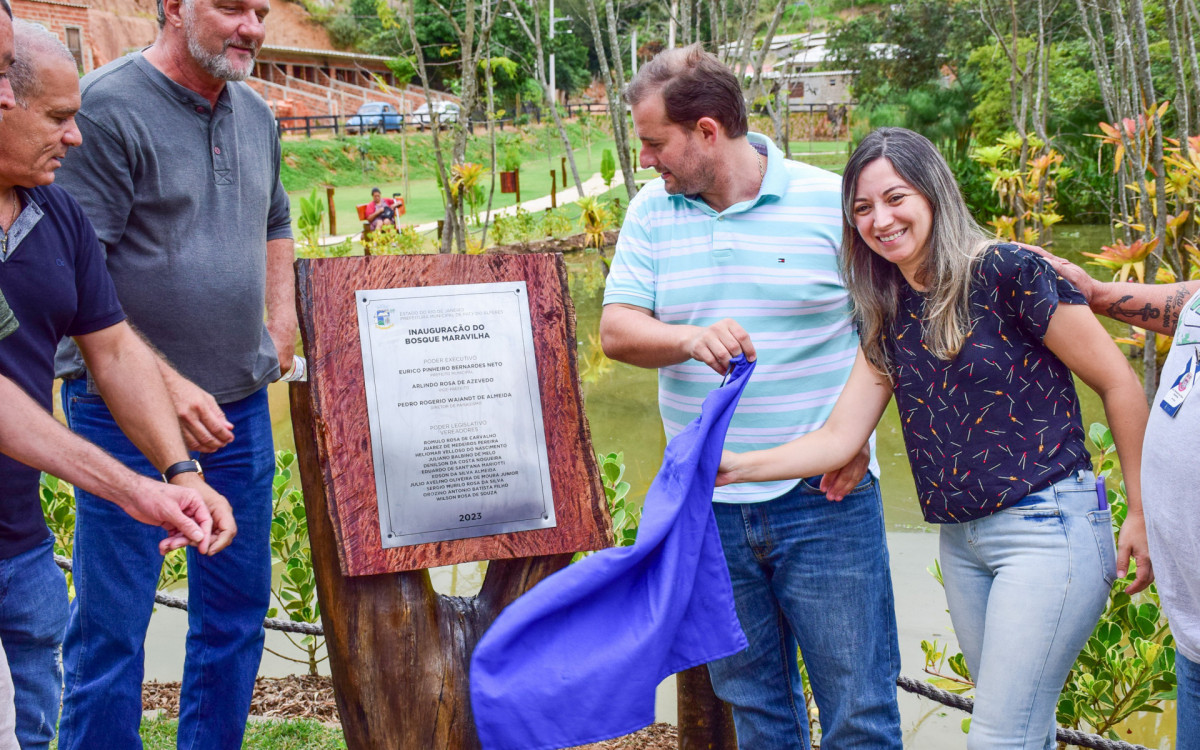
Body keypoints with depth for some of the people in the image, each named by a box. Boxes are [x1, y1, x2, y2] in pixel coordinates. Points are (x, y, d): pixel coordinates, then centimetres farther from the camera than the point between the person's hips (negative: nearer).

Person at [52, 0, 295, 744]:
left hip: (240, 404, 7)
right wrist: (164, 383, -22)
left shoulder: (257, 116, 10)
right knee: (113, 619, 0)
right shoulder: (107, 108, -12)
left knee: (239, 604, 15)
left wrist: (282, 321, 13)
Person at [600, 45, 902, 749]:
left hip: (823, 499, -3)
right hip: (708, 506, 3)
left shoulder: (832, 201, -5)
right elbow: (616, 329, -2)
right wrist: (690, 338, -22)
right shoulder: (652, 211, 5)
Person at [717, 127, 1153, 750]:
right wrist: (740, 467, -7)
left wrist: (1141, 514, -4)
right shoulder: (886, 311, 8)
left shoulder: (1007, 272, -12)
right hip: (961, 540, 7)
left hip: (1047, 526, -6)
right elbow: (840, 437, 6)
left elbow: (1119, 384, -7)